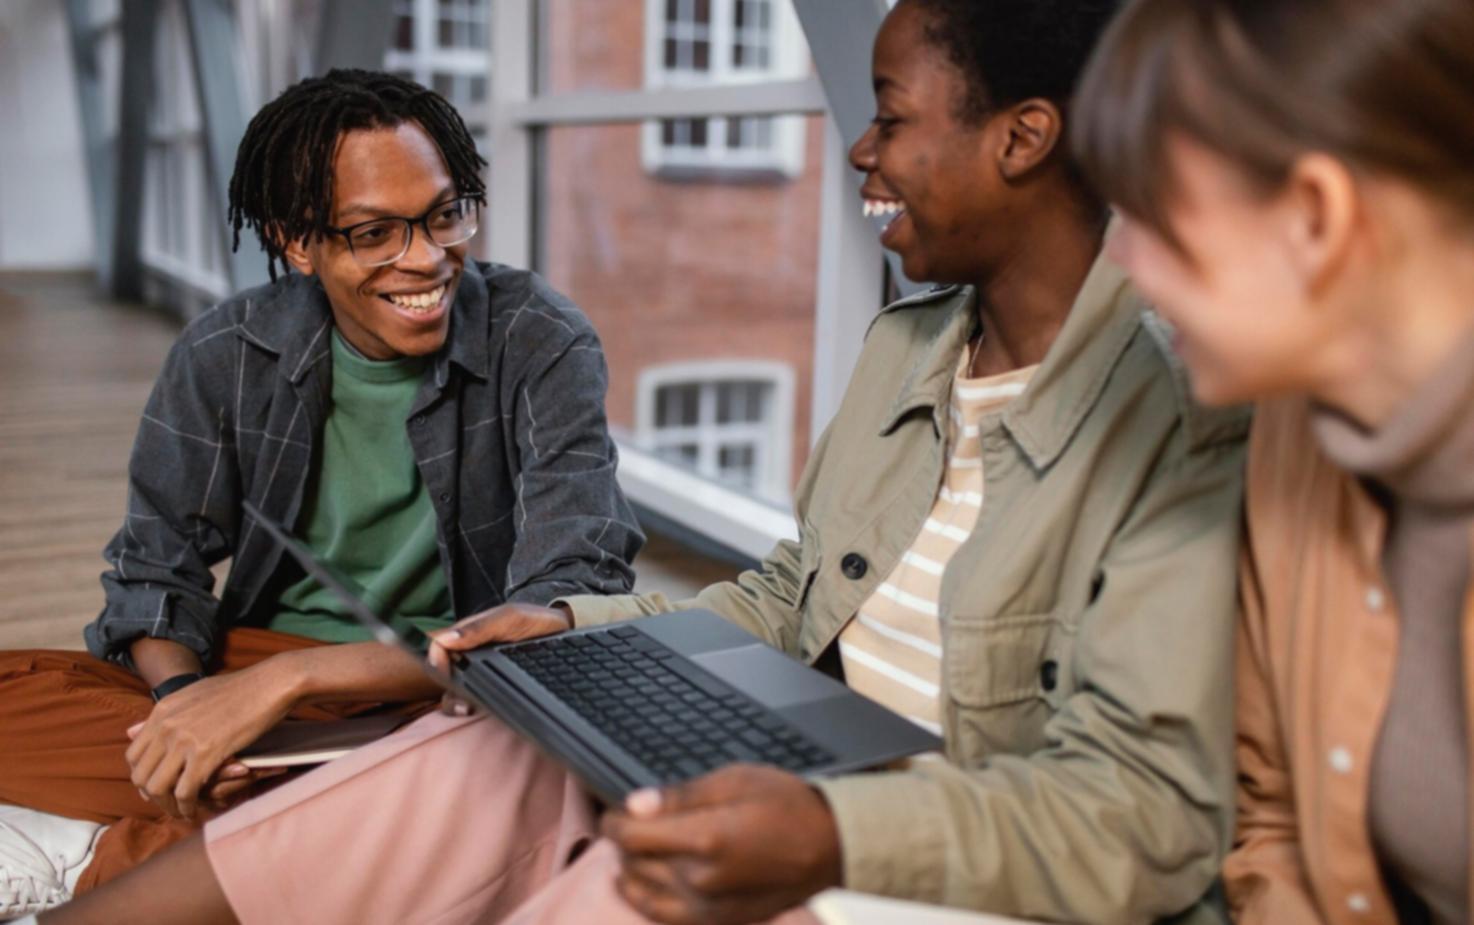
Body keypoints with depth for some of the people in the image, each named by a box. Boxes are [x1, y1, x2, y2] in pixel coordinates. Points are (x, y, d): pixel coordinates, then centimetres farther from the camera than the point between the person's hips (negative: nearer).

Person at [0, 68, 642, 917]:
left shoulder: (544, 346, -12)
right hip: (251, 669, 2)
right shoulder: (225, 355, -1)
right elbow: (156, 570, 4)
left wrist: (289, 678, -29)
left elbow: (572, 605, -22)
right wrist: (183, 693, -21)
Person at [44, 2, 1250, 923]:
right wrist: (577, 624, 3)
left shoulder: (1188, 420, -16)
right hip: (786, 783, 7)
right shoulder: (906, 346, 10)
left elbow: (1152, 806, -22)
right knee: (459, 769, -8)